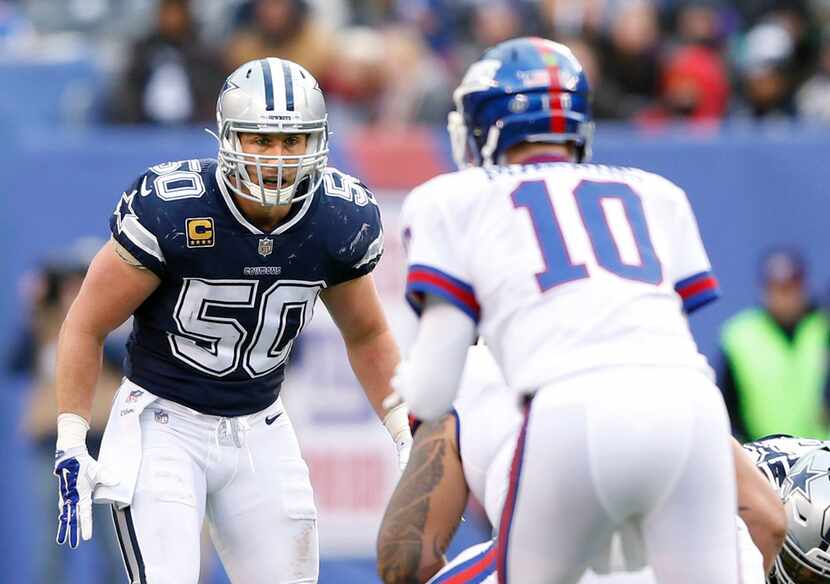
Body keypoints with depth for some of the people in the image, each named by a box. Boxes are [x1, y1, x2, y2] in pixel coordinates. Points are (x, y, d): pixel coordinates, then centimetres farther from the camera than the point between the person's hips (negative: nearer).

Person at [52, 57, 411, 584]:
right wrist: (72, 447, -13)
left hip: (260, 432, 5)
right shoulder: (170, 209, -22)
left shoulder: (341, 220, -8)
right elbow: (86, 327, -10)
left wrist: (408, 436, 6)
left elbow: (367, 335, 12)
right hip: (164, 423, -5)